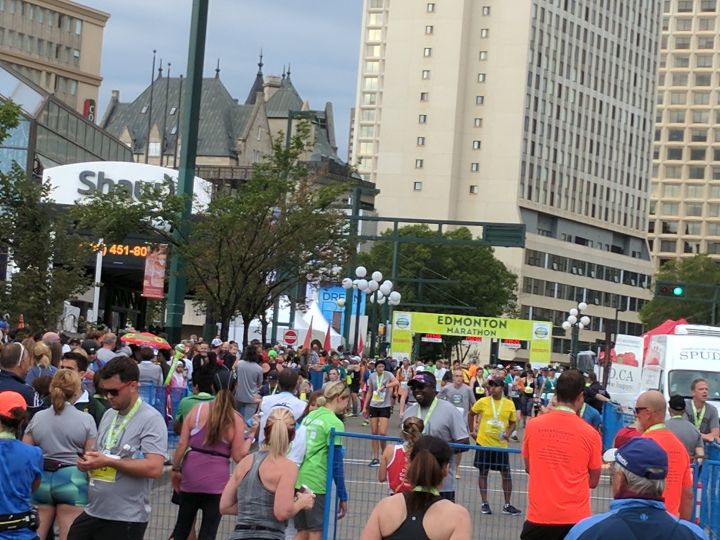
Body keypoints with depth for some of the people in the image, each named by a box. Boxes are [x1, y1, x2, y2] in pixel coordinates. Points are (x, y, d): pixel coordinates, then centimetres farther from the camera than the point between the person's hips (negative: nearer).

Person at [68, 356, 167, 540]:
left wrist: (109, 462, -21)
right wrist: (88, 461, -1)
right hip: (93, 511, 7)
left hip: (126, 519, -7)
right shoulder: (109, 415, 12)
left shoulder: (151, 420, -12)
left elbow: (154, 468, -23)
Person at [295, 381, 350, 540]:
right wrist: (342, 496, -7)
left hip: (297, 480, 7)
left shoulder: (310, 416, 13)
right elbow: (336, 463, -12)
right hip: (316, 484, -7)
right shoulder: (334, 423, -10)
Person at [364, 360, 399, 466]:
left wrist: (385, 386, -34)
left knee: (382, 433, -11)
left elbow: (397, 383, -23)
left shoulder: (388, 375, -4)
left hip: (385, 406, -3)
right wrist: (365, 407, 13)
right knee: (374, 432, 2)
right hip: (373, 406, 3)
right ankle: (375, 458, 8)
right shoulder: (372, 377, 5)